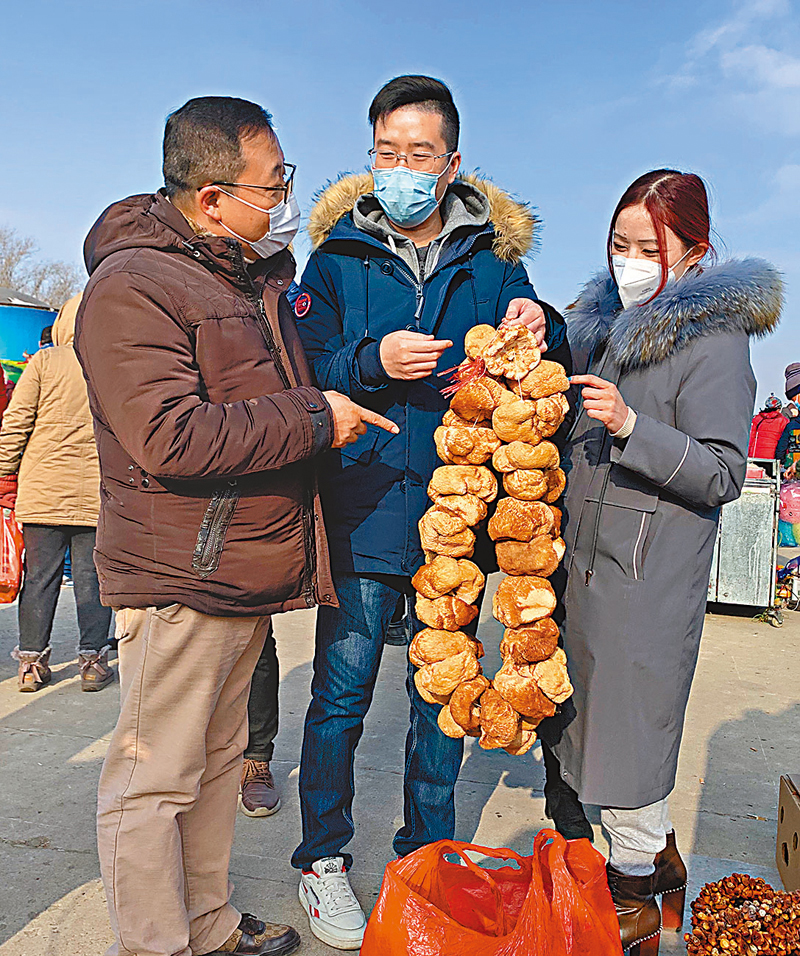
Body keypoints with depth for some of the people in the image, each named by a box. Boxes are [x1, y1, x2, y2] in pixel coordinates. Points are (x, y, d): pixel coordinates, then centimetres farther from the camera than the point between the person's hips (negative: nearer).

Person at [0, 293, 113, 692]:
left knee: (39, 576, 8)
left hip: (43, 491, 0)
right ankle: (92, 662, 12)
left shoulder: (45, 361, 0)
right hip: (97, 495, 0)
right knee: (92, 577, 7)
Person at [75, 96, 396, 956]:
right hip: (177, 582, -9)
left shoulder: (256, 278, 16)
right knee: (153, 780, 3)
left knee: (219, 758, 19)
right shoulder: (133, 288, -13)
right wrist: (315, 418, -17)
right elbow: (174, 439, -25)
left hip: (248, 572, 9)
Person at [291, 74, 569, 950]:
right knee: (341, 694, 4)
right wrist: (372, 361, -19)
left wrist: (537, 333, -12)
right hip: (364, 506, -2)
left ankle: (427, 855, 34)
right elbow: (301, 373, -1)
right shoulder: (338, 252, 5)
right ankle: (323, 860, 26)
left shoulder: (493, 254, 9)